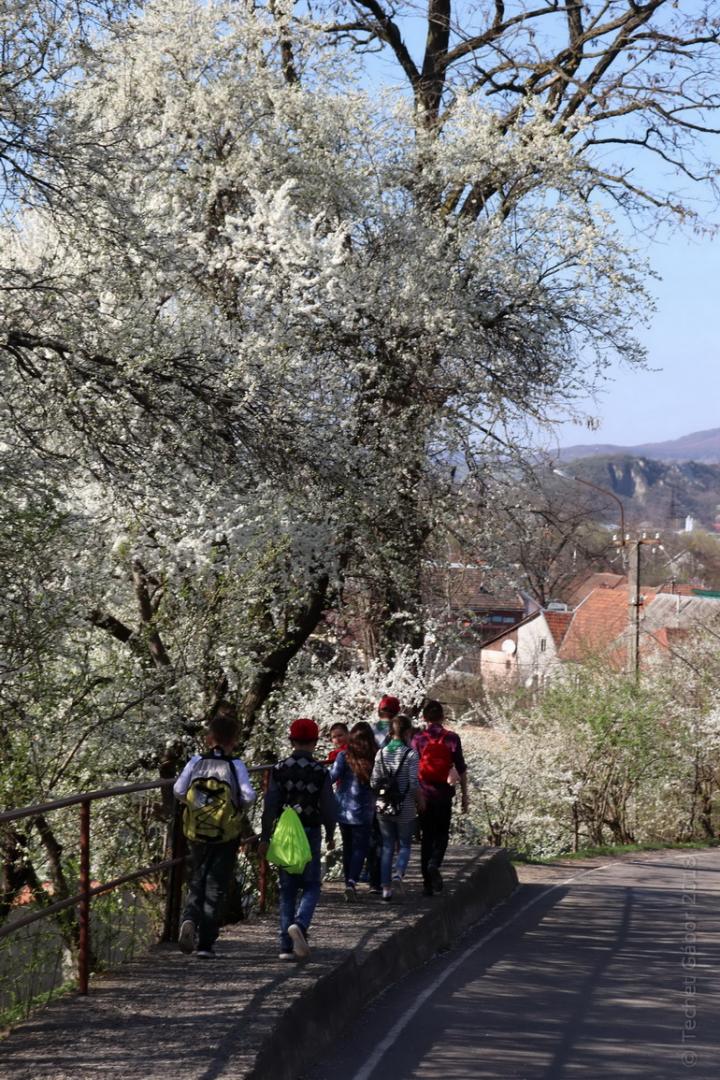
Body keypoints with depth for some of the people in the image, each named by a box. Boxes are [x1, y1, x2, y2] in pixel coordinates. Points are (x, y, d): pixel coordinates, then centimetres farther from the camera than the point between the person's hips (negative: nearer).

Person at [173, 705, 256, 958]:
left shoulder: (196, 762, -4)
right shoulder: (235, 765, -10)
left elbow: (178, 790, -6)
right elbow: (248, 795, -15)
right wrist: (237, 803, 6)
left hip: (197, 834, 2)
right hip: (227, 836, -2)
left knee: (196, 881, 17)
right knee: (216, 886, 6)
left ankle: (190, 918, -12)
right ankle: (206, 943, 5)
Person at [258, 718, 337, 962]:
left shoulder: (280, 769, -2)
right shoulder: (320, 771, -6)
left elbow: (270, 806, -2)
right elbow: (328, 806, -2)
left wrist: (265, 838, 4)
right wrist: (330, 834, 13)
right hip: (310, 833, -2)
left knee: (287, 889, 9)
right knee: (311, 886, 8)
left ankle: (287, 946, 6)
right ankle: (299, 924, -21)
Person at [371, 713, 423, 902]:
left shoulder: (381, 753, 0)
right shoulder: (411, 754, -12)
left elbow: (374, 782, 0)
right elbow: (414, 784, -14)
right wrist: (420, 801, 1)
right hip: (405, 809, -3)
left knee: (387, 847, 12)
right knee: (404, 845, 12)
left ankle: (386, 888, 10)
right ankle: (399, 872, -14)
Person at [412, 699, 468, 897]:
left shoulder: (418, 740, -2)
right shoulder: (452, 739, -2)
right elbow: (461, 770, -1)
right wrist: (464, 796, 6)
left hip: (423, 793, 0)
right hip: (444, 793, 0)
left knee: (426, 836, 8)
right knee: (441, 834, 14)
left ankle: (428, 883, 7)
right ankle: (434, 864, -15)